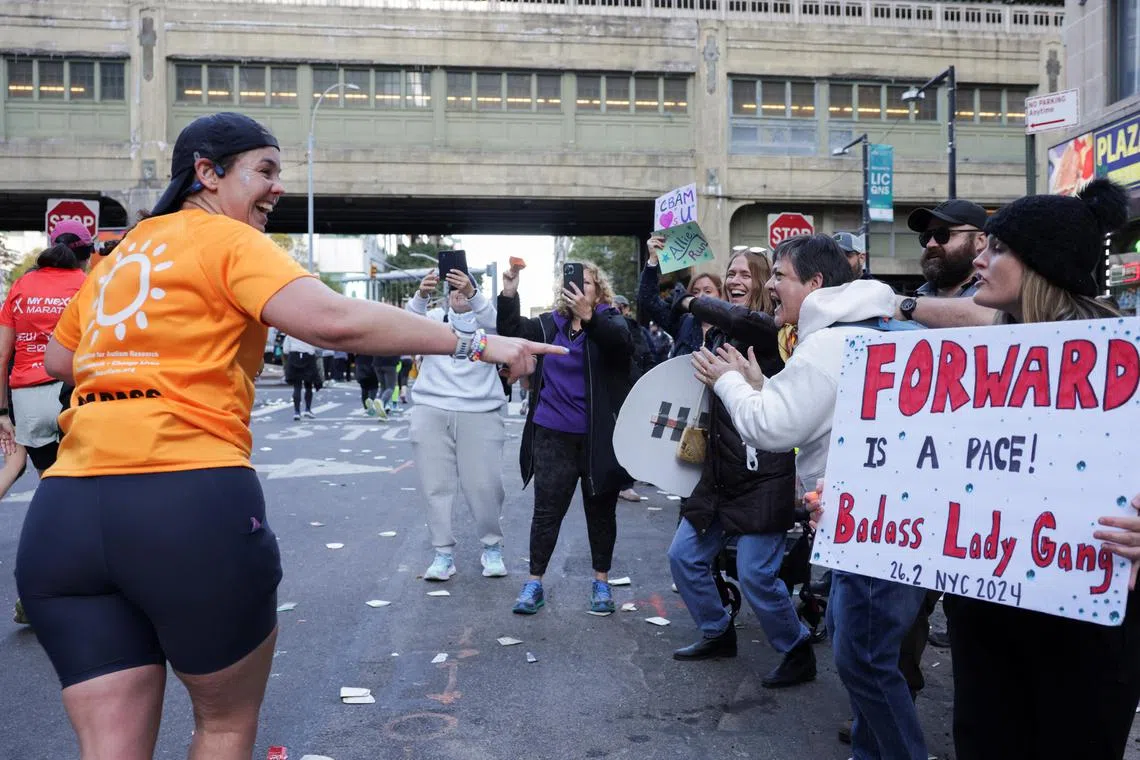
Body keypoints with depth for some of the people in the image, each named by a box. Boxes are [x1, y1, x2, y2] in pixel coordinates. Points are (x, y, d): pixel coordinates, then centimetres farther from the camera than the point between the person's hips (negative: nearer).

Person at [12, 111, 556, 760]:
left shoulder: (118, 256, 21)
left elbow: (59, 360, 33)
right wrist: (476, 343, -14)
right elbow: (334, 320, -17)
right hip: (192, 500, -6)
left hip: (64, 511, 7)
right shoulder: (227, 238, -1)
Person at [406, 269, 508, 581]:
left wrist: (472, 293, -30)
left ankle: (492, 547, 18)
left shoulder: (485, 318, 11)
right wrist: (421, 296, -27)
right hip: (431, 411, 1)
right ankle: (444, 553, 14)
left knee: (484, 485, -2)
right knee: (437, 485, 2)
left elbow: (495, 323, -13)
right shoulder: (434, 317, 13)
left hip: (479, 413, -1)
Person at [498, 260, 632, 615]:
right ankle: (534, 581, 17)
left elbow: (622, 342, -24)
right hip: (553, 435, 2)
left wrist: (588, 316, -41)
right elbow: (511, 331, -6)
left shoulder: (610, 321, -2)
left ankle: (601, 580, 26)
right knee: (546, 510, 6)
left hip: (598, 435, -1)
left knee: (600, 509, 12)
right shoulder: (549, 324, 6)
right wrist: (509, 294, -22)